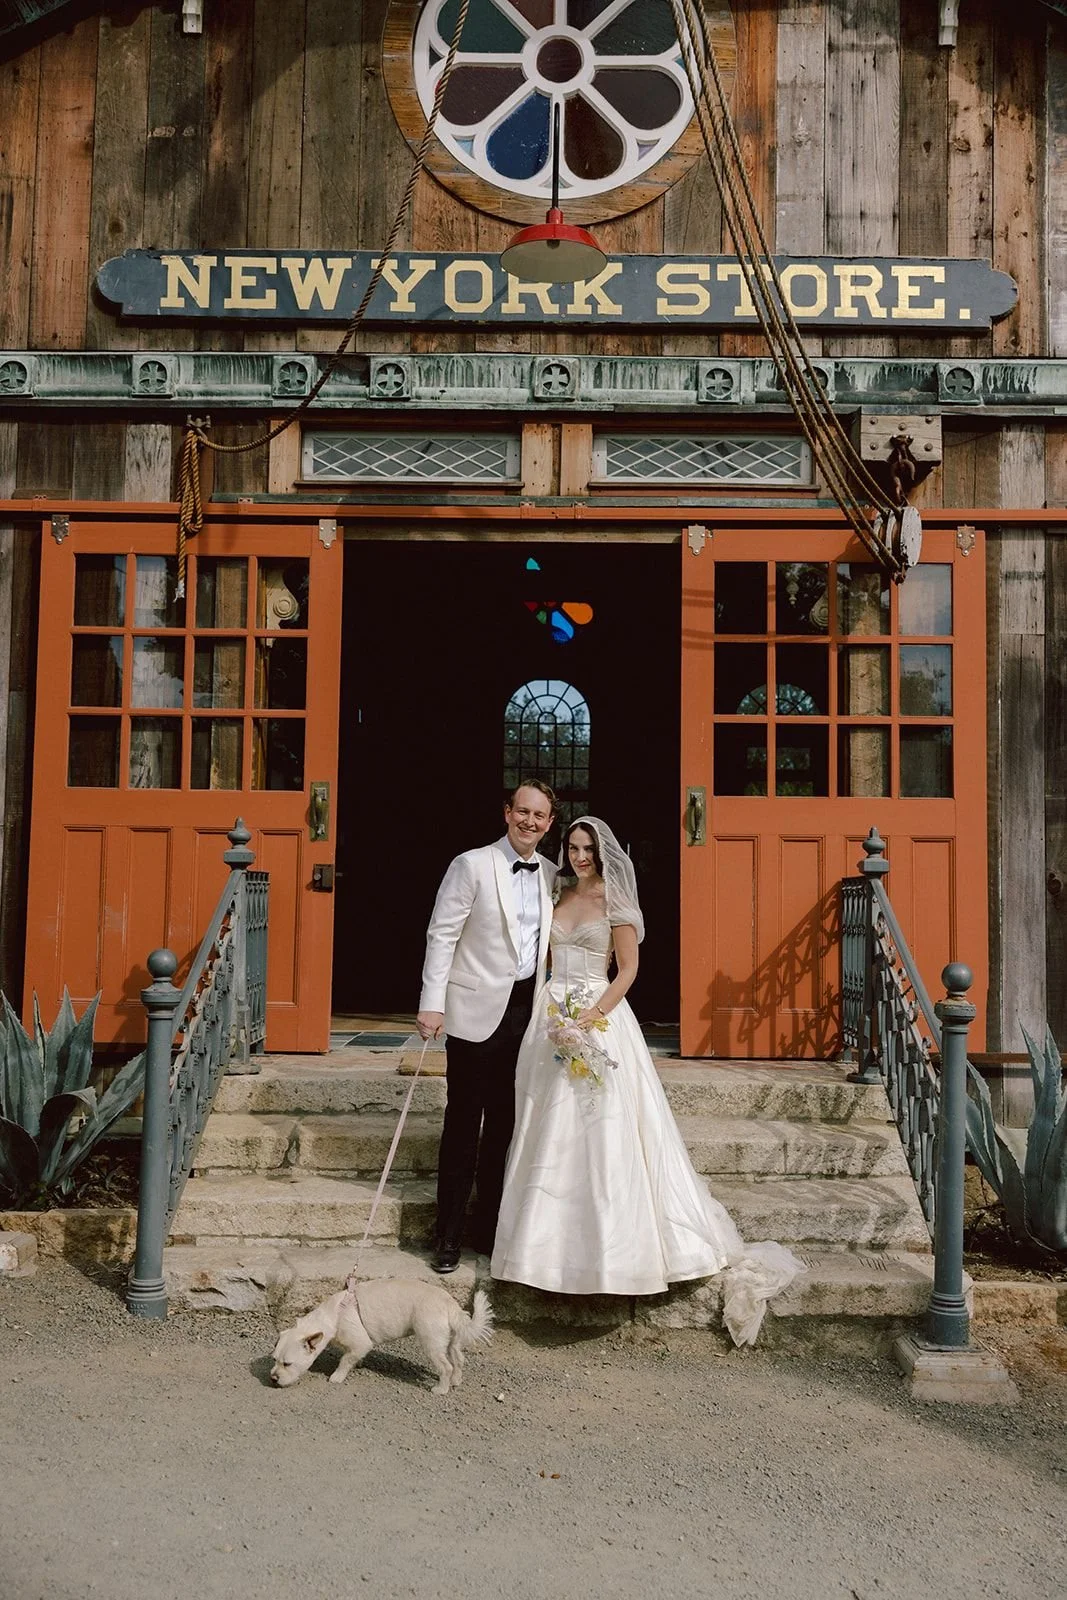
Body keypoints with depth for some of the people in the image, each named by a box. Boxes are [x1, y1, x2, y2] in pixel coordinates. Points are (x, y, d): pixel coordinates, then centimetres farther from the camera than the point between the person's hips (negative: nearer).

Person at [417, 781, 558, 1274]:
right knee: (463, 1122, 2)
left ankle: (489, 1229, 24)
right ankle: (448, 1236, 13)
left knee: (504, 1123, 12)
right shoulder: (472, 865, -6)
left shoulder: (551, 876, 9)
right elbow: (442, 935, -8)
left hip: (526, 1011, 5)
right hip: (477, 1010, -5)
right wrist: (432, 1003, -14)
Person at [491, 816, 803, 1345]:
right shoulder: (557, 894, 12)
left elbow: (627, 970, -7)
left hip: (600, 1019, -5)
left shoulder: (614, 901, -3)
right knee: (551, 1134, 8)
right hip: (551, 1018, 5)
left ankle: (614, 1240, 5)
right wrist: (547, 1008, 3)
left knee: (605, 1134, -5)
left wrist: (592, 1016, -17)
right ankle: (555, 1241, 18)